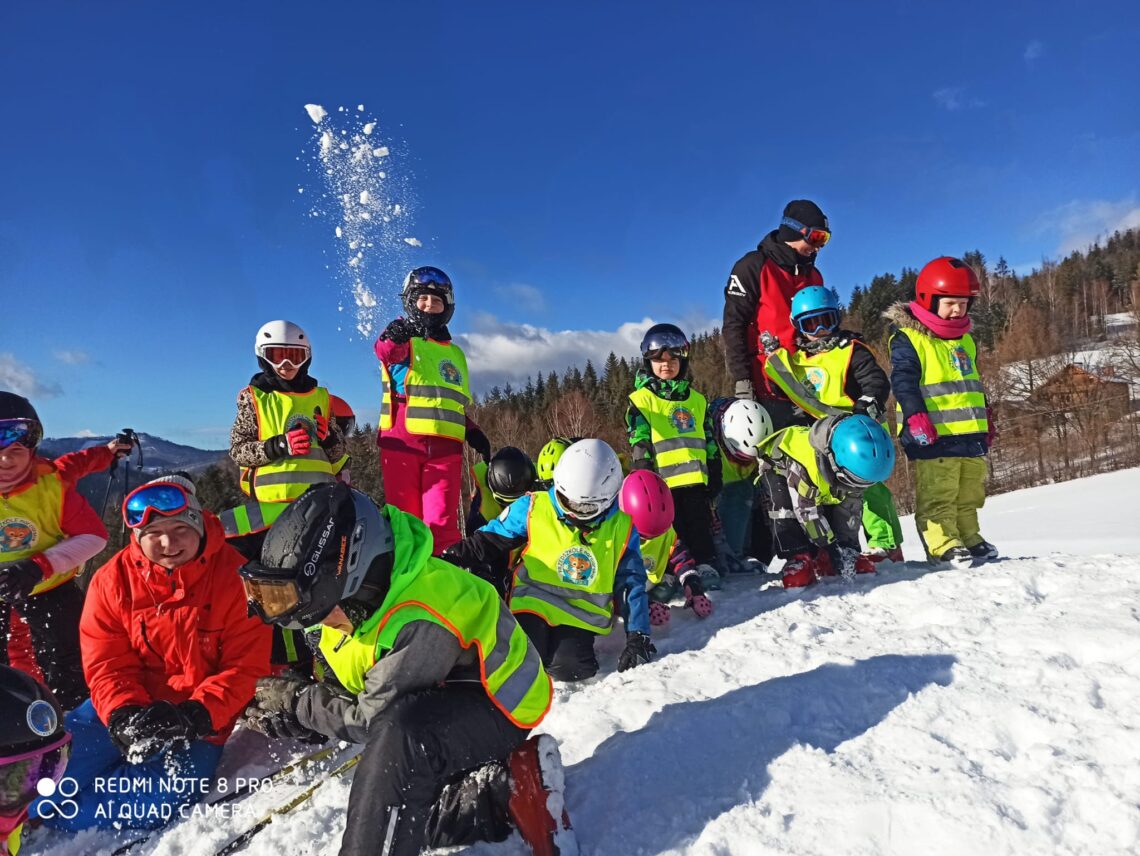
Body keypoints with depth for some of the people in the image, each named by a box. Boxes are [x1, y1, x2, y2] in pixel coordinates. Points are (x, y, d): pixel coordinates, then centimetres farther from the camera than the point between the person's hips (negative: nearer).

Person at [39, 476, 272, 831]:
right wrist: (124, 715, -21)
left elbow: (245, 665, -11)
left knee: (166, 796, -23)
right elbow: (106, 665, -3)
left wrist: (198, 715, -24)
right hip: (126, 710, 3)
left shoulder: (234, 575, -12)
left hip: (202, 719, -2)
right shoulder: (112, 581, -3)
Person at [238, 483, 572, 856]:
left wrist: (297, 700, -12)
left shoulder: (418, 622, -34)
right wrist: (293, 714, -8)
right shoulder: (358, 595, -6)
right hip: (442, 698, 10)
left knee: (401, 734, -37)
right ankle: (504, 792, 0)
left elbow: (372, 719, -23)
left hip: (497, 704, -10)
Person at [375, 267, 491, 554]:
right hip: (401, 445, -3)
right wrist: (393, 338, -42)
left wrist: (474, 433, 14)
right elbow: (386, 351, -19)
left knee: (442, 525, -6)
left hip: (445, 449, 3)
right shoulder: (401, 339, 7)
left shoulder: (455, 353, 23)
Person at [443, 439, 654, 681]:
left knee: (570, 669, -23)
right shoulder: (533, 508, -6)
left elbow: (631, 583, 4)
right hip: (534, 603, 0)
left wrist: (638, 636, -2)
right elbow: (488, 540, 4)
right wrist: (452, 558, -9)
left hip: (582, 615, 1)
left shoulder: (621, 527, -1)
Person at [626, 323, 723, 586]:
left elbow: (710, 440, 18)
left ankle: (706, 564, 17)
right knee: (672, 530, 3)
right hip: (662, 480, -4)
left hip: (695, 477, 4)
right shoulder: (641, 399, 2)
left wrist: (715, 475, 13)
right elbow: (638, 442, -3)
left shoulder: (697, 400, 16)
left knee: (700, 526, 8)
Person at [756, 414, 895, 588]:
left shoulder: (855, 460, -26)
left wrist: (848, 548, -16)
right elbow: (807, 512, -37)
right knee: (786, 509, -30)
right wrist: (831, 548, -32)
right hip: (779, 467, -5)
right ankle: (797, 559, -24)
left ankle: (823, 560, -2)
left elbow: (850, 511, -14)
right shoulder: (802, 462, -46)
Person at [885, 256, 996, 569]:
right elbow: (903, 380, -16)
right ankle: (943, 545, 0)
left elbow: (972, 382, 26)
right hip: (934, 436, -8)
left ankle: (968, 537, 28)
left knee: (968, 496, 17)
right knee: (938, 497, -4)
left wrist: (985, 419, 26)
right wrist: (915, 415, -26)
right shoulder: (908, 338, -8)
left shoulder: (965, 339, 18)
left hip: (970, 433, 8)